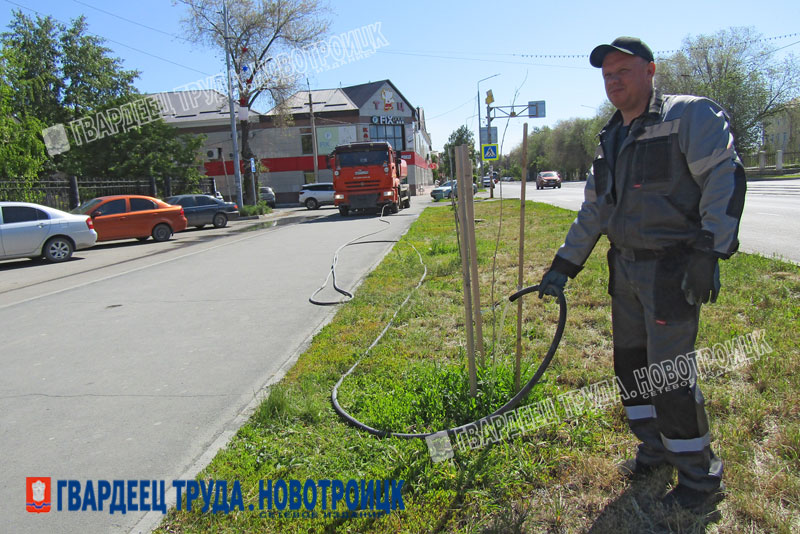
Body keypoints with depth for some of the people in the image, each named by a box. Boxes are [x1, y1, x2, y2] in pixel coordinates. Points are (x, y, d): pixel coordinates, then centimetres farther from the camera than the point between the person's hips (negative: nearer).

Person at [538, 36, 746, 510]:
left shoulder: (690, 115, -6)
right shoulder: (611, 139, 15)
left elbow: (726, 178, -13)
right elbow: (593, 210, 18)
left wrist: (709, 252, -21)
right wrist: (564, 265, 15)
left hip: (671, 268, -8)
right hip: (626, 266, 8)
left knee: (670, 372, -5)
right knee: (631, 363, 14)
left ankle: (701, 477, 16)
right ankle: (657, 449, 34)